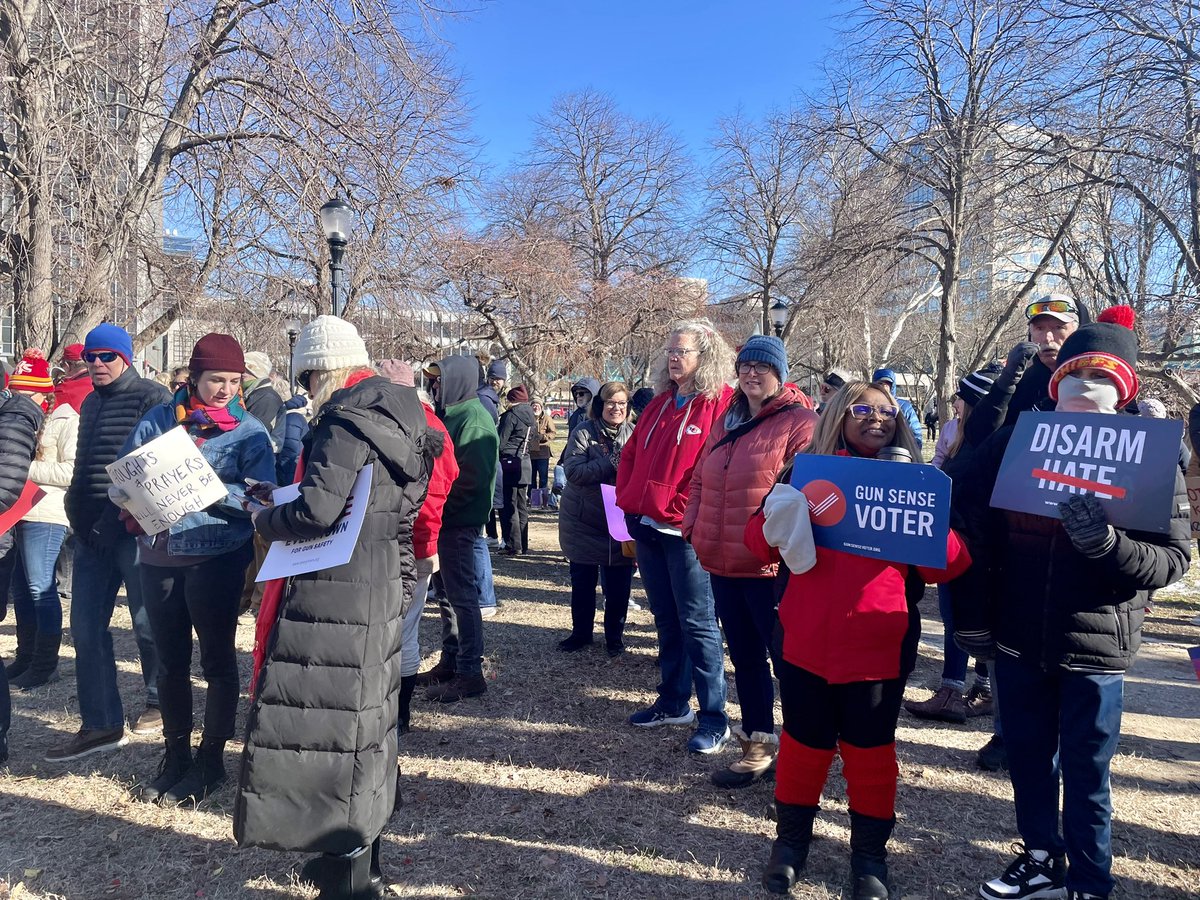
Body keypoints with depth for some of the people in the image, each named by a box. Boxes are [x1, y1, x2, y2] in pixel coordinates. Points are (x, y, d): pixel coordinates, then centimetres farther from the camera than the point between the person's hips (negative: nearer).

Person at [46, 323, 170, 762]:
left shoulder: (151, 397, -7)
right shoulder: (90, 403, 18)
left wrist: (116, 518, -17)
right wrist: (78, 512, 12)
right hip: (92, 532, 8)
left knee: (148, 622, 4)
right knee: (85, 627, 6)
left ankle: (160, 702, 24)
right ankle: (100, 724, 14)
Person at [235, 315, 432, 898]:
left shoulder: (346, 423, -16)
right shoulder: (393, 417, 12)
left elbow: (317, 511, -24)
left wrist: (265, 519, -5)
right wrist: (282, 495, 18)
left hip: (335, 598, -10)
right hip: (381, 588, 10)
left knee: (326, 724, 0)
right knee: (362, 718, 19)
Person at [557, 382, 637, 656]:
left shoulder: (634, 434, 1)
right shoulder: (583, 433, -6)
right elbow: (573, 471, -17)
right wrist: (610, 463, -24)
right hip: (583, 522, -1)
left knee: (618, 584, 7)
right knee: (582, 581, 12)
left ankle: (615, 636, 25)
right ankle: (581, 633, 29)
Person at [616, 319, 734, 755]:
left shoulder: (720, 404, -8)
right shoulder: (660, 403, 15)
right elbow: (631, 454, 18)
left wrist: (682, 511, -17)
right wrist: (629, 501, 6)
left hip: (684, 530, -7)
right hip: (647, 527, 8)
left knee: (697, 622, -1)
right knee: (666, 618, 16)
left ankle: (714, 717, 9)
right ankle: (673, 702, 28)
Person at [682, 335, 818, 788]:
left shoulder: (799, 422, -8)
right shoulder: (726, 422, 14)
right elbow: (699, 480, 19)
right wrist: (694, 526, 9)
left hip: (769, 567, -7)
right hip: (723, 563, 8)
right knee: (744, 656, 17)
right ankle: (756, 744, 32)